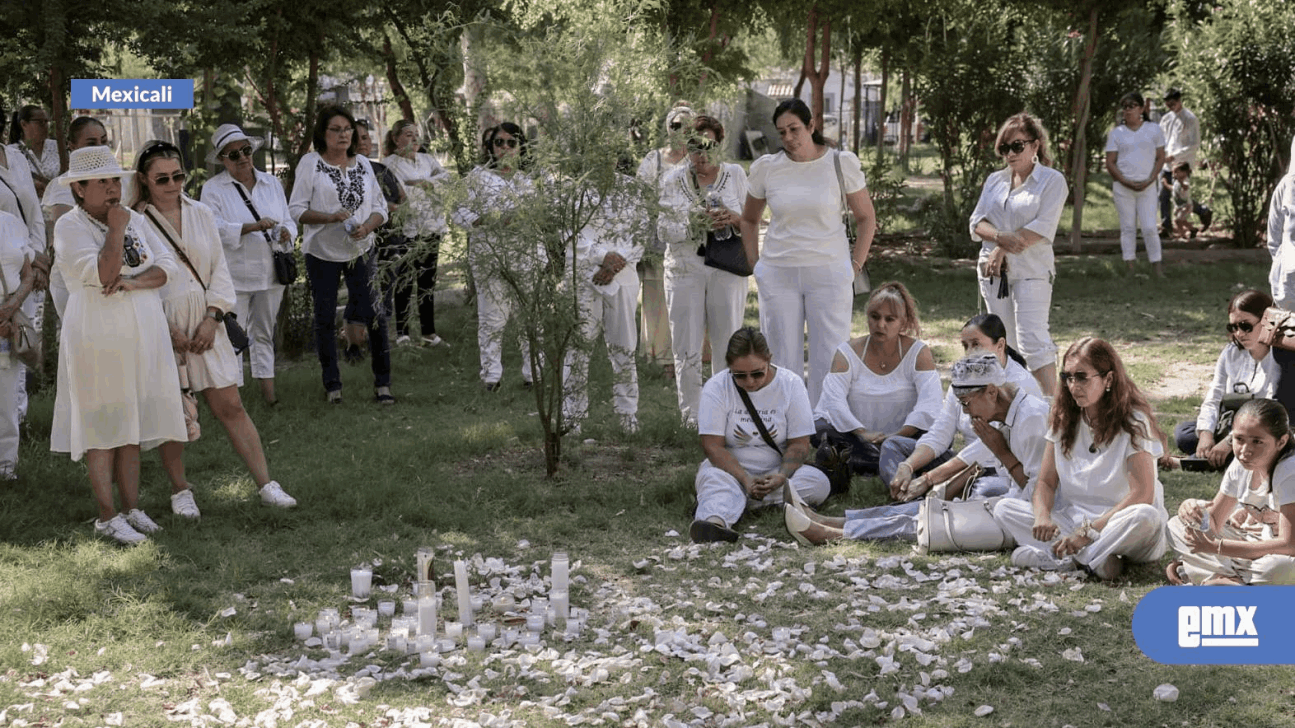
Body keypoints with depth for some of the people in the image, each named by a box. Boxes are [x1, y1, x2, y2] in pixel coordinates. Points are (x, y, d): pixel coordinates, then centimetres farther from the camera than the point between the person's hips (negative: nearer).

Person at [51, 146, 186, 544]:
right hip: (98, 337, -6)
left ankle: (131, 508, 16)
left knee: (132, 425, 9)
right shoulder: (69, 227, -8)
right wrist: (116, 230, -14)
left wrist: (132, 282, -13)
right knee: (102, 426, -2)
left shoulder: (135, 220, 11)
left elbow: (168, 266, 3)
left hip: (142, 336, 6)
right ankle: (107, 515, 3)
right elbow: (102, 274, -20)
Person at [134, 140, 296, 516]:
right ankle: (180, 489, 18)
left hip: (204, 325, 3)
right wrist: (167, 329, -12)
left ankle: (266, 484, 2)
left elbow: (219, 270, 10)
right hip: (159, 326, -3)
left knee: (230, 405, 1)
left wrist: (212, 318, -3)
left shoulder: (202, 214, 9)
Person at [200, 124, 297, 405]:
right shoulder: (213, 189, -2)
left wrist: (286, 232, -12)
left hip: (271, 273, 4)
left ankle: (268, 389, 19)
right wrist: (253, 227, -25)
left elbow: (288, 220, 13)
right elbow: (214, 228, -15)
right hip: (234, 274, -4)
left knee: (264, 332, 13)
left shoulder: (272, 183, 11)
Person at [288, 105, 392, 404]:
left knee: (374, 316, -6)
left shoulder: (363, 163, 8)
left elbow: (380, 208, 10)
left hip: (360, 250, 2)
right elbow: (296, 209, -6)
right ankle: (332, 384, 18)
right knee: (325, 319, 5)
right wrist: (330, 217, -20)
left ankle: (382, 382, 4)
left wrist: (367, 226, -11)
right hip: (322, 252, -2)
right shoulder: (310, 163, -3)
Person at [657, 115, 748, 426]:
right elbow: (663, 229, 2)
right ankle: (691, 414, 8)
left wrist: (734, 219, -16)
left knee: (727, 342, 3)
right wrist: (692, 224, -17)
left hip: (727, 269, 0)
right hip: (685, 269, 0)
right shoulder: (673, 180, 5)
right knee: (687, 347, -1)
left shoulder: (736, 175, 5)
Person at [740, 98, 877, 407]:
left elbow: (866, 219, 9)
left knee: (829, 360, -2)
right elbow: (749, 220, 18)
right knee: (783, 361, 5)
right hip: (778, 276, 2)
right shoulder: (766, 168, 3)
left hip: (829, 274, -1)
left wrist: (854, 266, 1)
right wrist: (756, 265, 10)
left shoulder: (841, 164, -1)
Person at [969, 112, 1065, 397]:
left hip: (1031, 270, -6)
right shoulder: (994, 180, 15)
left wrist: (1002, 249, -14)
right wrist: (1001, 237, -15)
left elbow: (1043, 227, -12)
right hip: (993, 270, 6)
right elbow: (977, 222, 6)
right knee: (1005, 344, 7)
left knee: (1033, 341, -16)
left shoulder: (1052, 181, -1)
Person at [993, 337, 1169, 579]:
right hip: (1071, 518, 5)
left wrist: (1089, 531, -26)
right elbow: (1046, 482, 5)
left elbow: (1142, 494, -19)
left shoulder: (1134, 422, -10)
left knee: (1146, 517, -38)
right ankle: (1095, 557, -28)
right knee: (1004, 509, -15)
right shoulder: (1064, 418, 6)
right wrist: (1043, 516, -20)